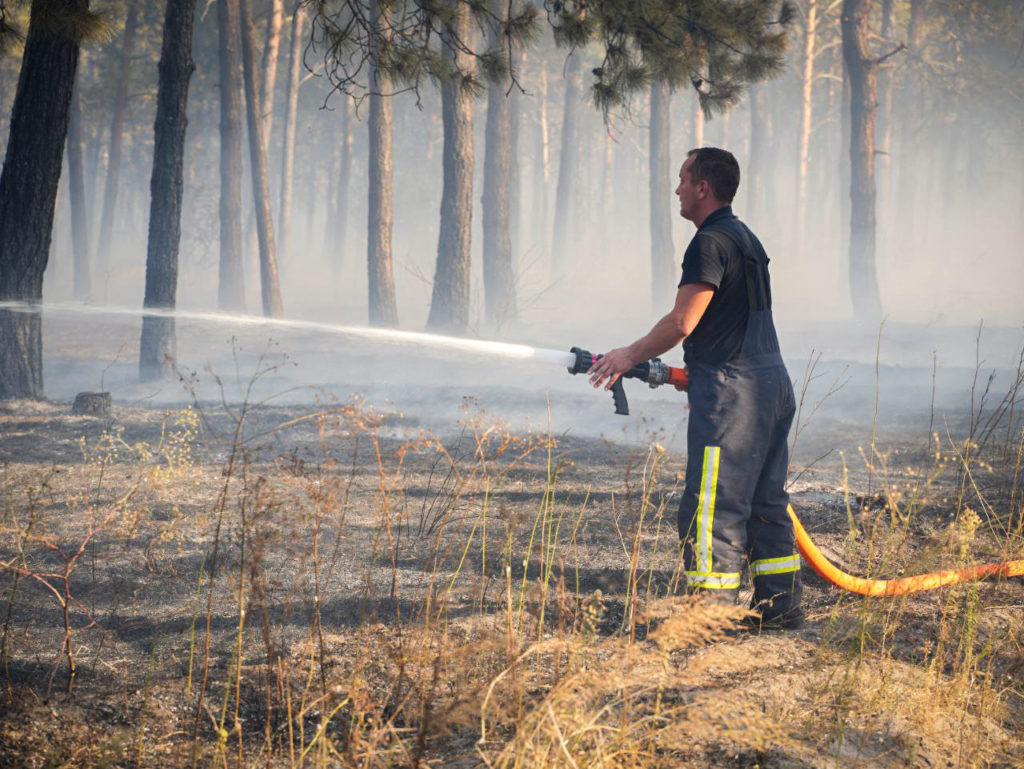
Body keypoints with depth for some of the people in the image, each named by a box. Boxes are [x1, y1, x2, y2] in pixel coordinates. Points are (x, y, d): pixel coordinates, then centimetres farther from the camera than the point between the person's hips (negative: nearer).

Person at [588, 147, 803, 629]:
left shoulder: (711, 242, -13)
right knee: (764, 500, 14)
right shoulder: (745, 238, 19)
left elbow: (682, 322, -17)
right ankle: (780, 604, 18)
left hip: (731, 388, -10)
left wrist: (630, 356, -5)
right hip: (772, 381, 10)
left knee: (710, 506, -7)